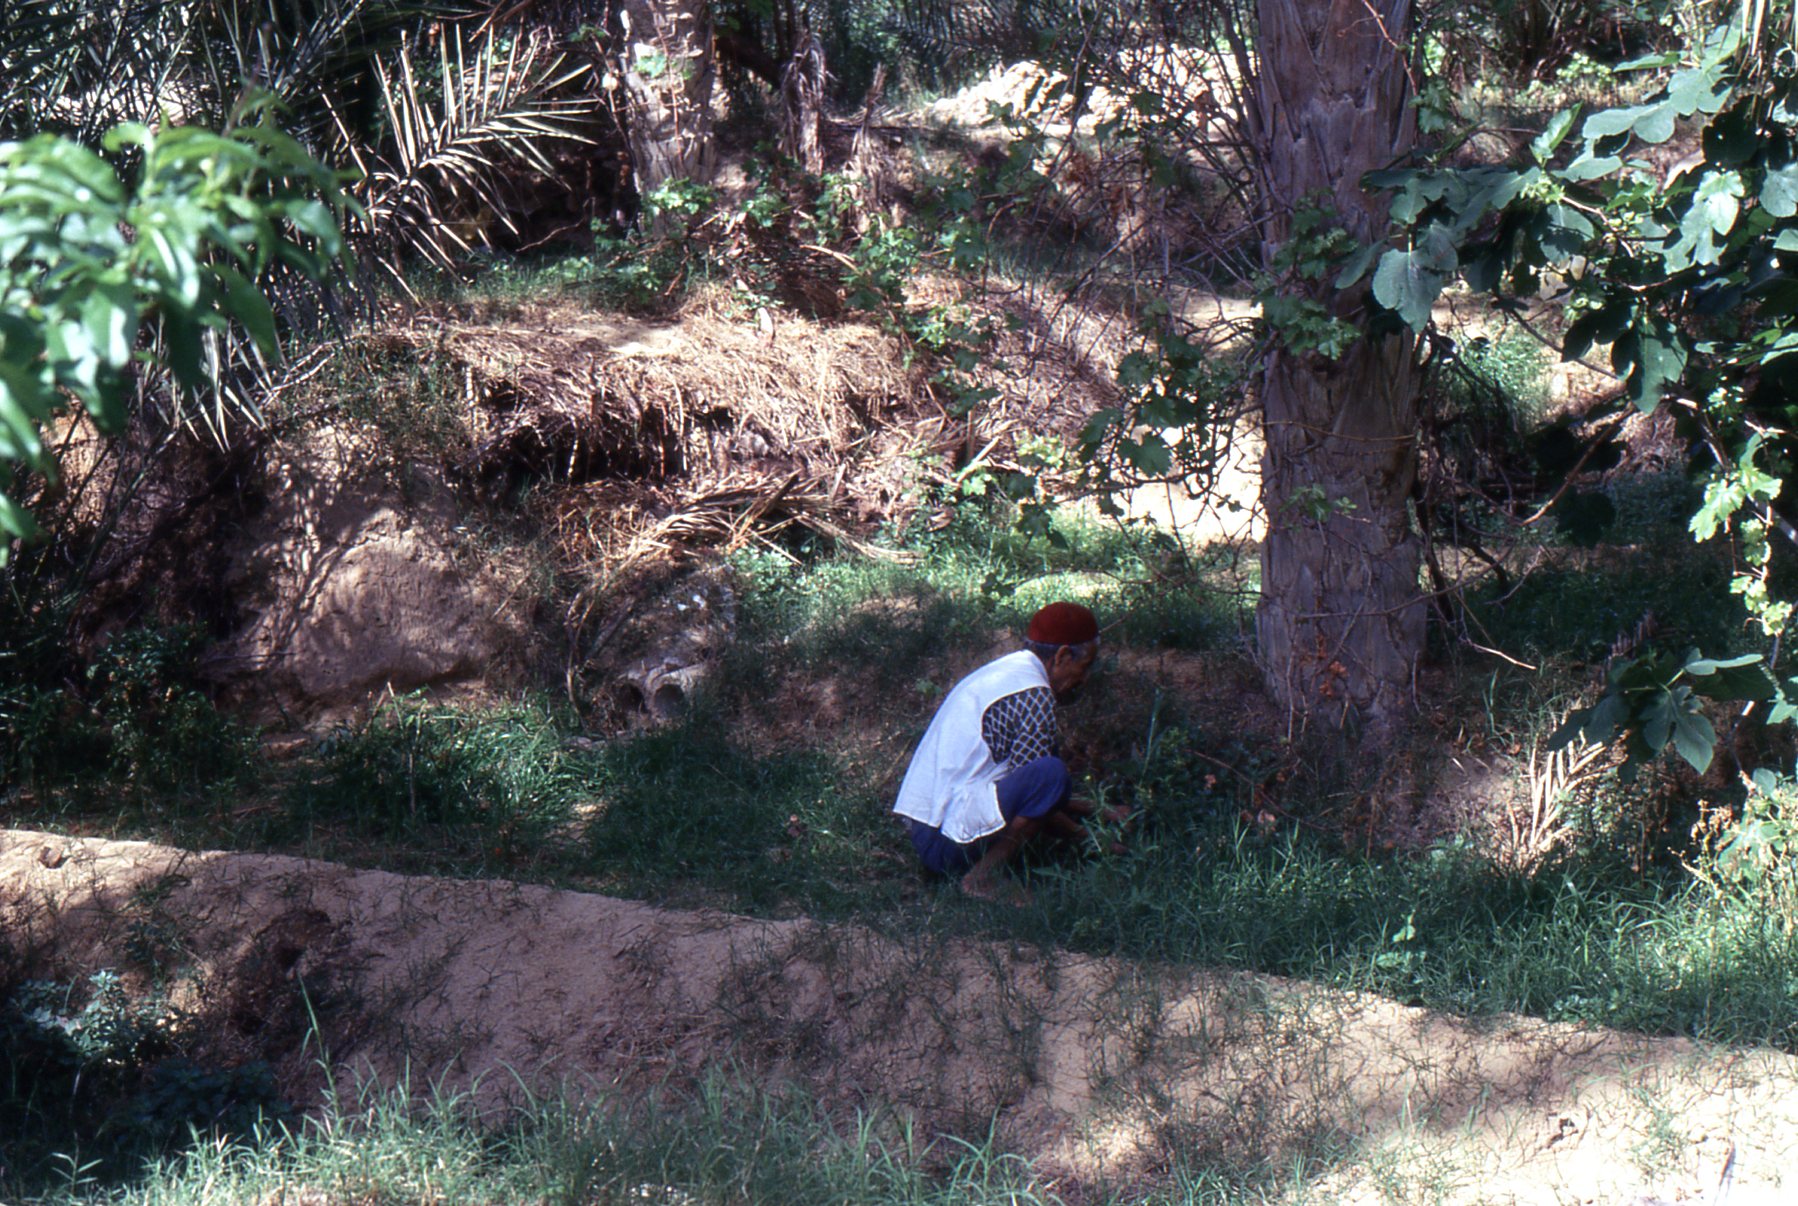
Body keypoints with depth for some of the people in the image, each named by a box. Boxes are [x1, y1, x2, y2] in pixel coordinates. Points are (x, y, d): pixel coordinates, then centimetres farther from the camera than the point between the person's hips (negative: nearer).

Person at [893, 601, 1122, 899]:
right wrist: (1085, 836, 3)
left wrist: (1094, 812, 28)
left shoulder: (1006, 671, 19)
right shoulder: (1034, 693, -12)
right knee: (1051, 774, -23)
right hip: (950, 841, -10)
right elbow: (1029, 795, -11)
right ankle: (983, 878, -16)